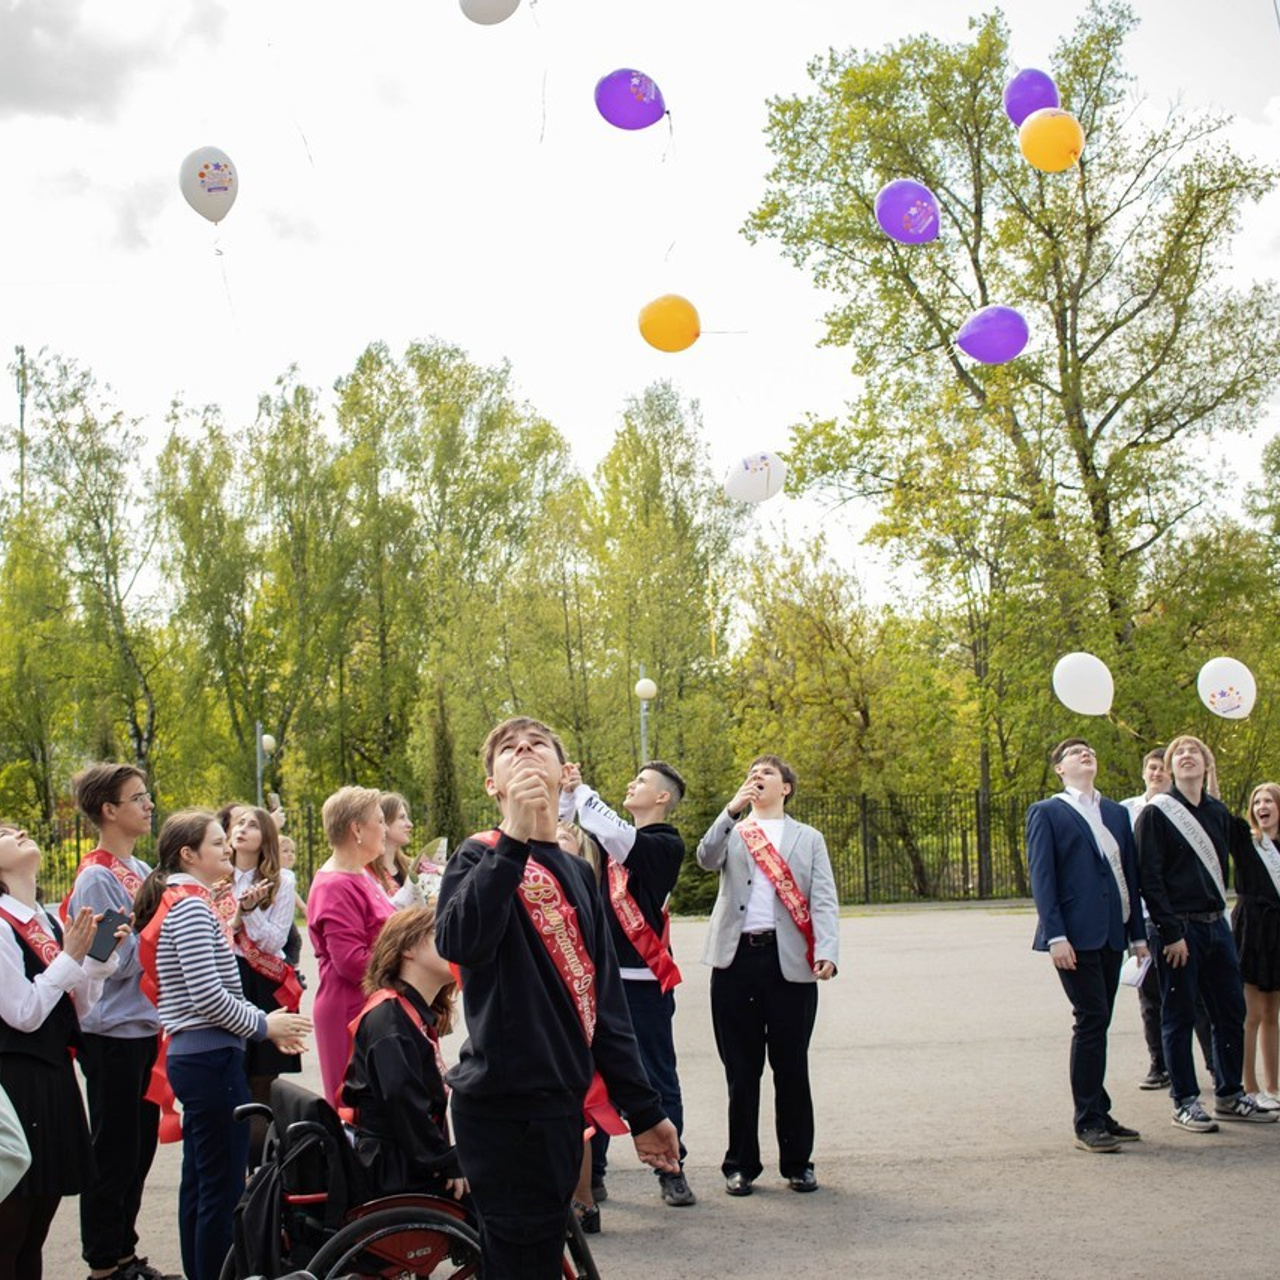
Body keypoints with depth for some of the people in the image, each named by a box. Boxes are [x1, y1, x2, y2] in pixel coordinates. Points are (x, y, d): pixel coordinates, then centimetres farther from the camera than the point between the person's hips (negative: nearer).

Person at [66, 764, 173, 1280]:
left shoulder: (141, 870, 10)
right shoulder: (96, 878, -15)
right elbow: (117, 960, -20)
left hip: (145, 1025, 8)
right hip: (113, 1031, -8)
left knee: (140, 1148, 15)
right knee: (113, 1154, 3)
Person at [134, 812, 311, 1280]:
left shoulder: (181, 903, 16)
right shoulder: (191, 907, -15)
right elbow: (207, 995, -21)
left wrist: (264, 1021, 10)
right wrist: (262, 1025, -8)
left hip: (193, 1055, 11)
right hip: (211, 1058, -11)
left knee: (199, 1179, 16)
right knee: (223, 1185, -5)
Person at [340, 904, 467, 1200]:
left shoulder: (420, 1017, 18)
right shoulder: (389, 1015, -13)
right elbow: (403, 1098, -23)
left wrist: (447, 1159, 6)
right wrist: (448, 1164, -20)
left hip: (417, 1166, 9)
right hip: (397, 1174, -9)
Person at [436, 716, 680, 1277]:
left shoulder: (578, 872, 14)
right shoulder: (481, 855, -5)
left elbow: (603, 1000, 15)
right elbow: (459, 943, -27)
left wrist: (643, 1110, 14)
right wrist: (515, 838, -29)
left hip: (563, 1102, 7)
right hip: (504, 1104, -7)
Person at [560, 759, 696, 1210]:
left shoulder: (667, 844, -6)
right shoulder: (609, 840, 14)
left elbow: (618, 838, -23)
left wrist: (579, 790, -13)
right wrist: (565, 793, 4)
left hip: (643, 977, -6)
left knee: (658, 1077, 4)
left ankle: (672, 1172, 14)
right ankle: (589, 1171, 16)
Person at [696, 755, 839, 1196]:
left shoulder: (809, 839, 14)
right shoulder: (732, 832, 16)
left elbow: (824, 900, 4)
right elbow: (706, 858, -6)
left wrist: (827, 951, -11)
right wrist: (732, 808, -15)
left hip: (790, 961, -1)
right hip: (736, 958, 1)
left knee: (791, 1067, 3)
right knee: (740, 1069, 5)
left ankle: (798, 1163, 14)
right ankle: (741, 1164, 13)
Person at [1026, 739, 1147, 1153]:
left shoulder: (1117, 813, 19)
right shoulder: (1046, 813, 2)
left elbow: (1130, 874, 18)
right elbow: (1041, 877, -5)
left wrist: (1138, 932, 12)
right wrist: (1055, 935, -14)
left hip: (1112, 934, 5)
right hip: (1076, 935, -5)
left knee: (1097, 1023, 9)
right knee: (1091, 1020, -9)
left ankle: (1098, 1114, 16)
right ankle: (1087, 1122, -3)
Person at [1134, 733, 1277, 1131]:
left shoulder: (1219, 812, 10)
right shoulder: (1156, 812, -7)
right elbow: (1149, 877, -11)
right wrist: (1171, 932, -15)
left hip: (1216, 924, 6)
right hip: (1179, 929, -6)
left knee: (1231, 1012, 10)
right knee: (1179, 1017, 1)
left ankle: (1229, 1095, 23)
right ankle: (1185, 1102, 10)